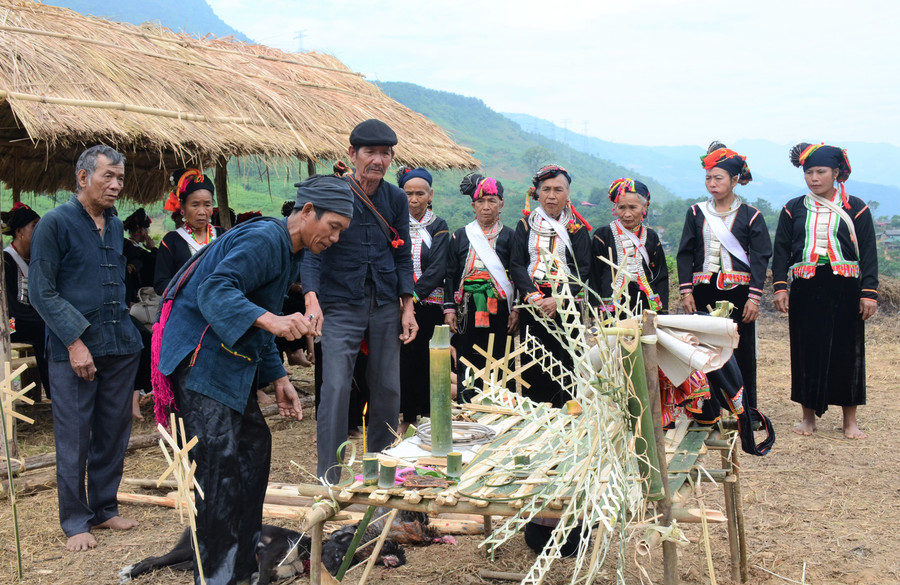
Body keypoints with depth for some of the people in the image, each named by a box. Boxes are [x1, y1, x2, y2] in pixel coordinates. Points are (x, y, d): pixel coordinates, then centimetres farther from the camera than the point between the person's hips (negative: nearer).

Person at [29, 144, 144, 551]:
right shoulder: (55, 223, -6)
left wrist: (126, 328, 14)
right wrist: (74, 341, -15)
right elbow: (42, 291, -9)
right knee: (73, 438, 0)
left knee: (114, 433, 11)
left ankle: (105, 508, 24)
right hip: (75, 349, -6)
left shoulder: (116, 225, 13)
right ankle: (75, 522, 10)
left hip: (120, 346, 6)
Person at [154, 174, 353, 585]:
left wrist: (278, 378, 18)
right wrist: (272, 320, -46)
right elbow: (215, 291, -33)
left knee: (254, 443, 16)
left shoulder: (288, 251, 15)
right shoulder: (263, 239, -18)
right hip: (200, 360, -11)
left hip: (228, 362, 11)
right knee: (222, 462, -13)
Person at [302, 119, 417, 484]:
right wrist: (311, 298, -25)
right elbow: (312, 248, -10)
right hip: (340, 306, -4)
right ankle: (329, 478, -1)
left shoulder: (396, 199, 8)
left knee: (388, 388, 7)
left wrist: (407, 307, 5)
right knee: (336, 388, -11)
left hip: (385, 306, 4)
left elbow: (403, 256, 12)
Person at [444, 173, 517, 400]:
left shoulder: (509, 236, 7)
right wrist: (449, 309, 2)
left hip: (498, 308, -1)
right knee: (467, 364, 0)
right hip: (468, 310, 1)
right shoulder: (460, 236, 11)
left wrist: (515, 309, -4)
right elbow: (450, 274, 10)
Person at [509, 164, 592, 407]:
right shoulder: (526, 225, 10)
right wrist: (533, 297, -12)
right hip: (532, 303, 1)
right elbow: (516, 264, 3)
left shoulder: (577, 228, 7)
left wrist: (558, 300, -13)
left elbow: (583, 269, 0)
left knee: (564, 363, -4)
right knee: (532, 365, -2)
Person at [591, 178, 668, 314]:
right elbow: (593, 277, 4)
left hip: (646, 308, 2)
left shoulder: (651, 237, 12)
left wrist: (662, 312, 5)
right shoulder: (603, 235, 4)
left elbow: (661, 277, 15)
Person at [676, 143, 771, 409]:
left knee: (742, 353, 1)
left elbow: (760, 257, -1)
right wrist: (686, 291, -1)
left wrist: (754, 297, -9)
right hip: (703, 291, 2)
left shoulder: (750, 215, 2)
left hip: (738, 290, -2)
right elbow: (685, 253, 8)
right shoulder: (696, 213, 9)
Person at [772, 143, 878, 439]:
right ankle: (808, 417, 15)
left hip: (844, 289, -1)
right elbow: (781, 250, 7)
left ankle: (850, 420, 14)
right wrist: (780, 286, -5)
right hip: (805, 289, 1)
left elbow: (868, 253, 2)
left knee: (847, 351, 3)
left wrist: (869, 293, -6)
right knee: (806, 351, 3)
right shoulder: (794, 209, 9)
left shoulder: (855, 208, 4)